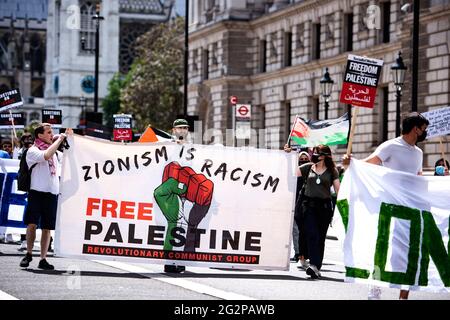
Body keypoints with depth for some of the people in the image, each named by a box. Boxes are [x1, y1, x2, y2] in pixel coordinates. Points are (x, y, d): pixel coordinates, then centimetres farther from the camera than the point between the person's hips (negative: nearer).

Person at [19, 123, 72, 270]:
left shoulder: (54, 150, 18)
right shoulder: (32, 151, -3)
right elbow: (46, 155, -22)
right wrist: (60, 139, -15)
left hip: (52, 193, 5)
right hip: (37, 192, -5)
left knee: (47, 228, 4)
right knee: (32, 224, -12)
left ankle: (43, 259, 8)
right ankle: (29, 254, 5)